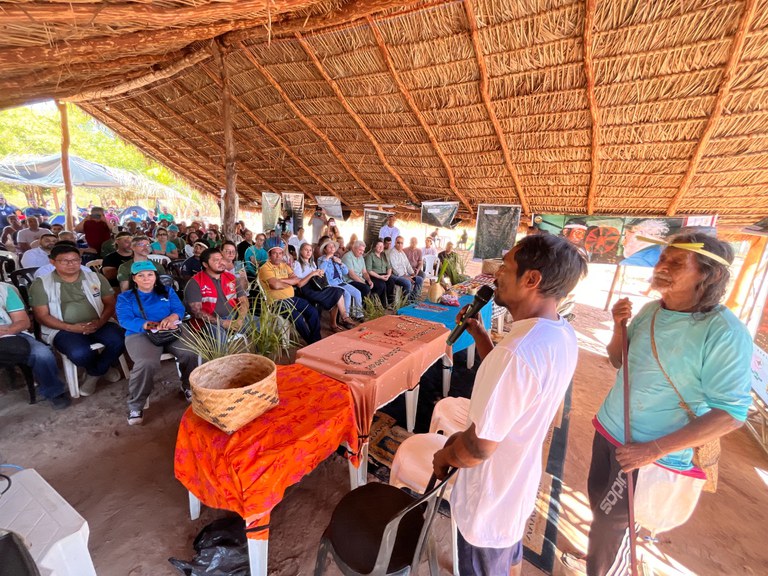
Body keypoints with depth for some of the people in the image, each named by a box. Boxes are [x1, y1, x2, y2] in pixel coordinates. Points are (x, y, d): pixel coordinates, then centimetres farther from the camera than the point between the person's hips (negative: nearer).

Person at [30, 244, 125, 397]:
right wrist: (71, 328, -18)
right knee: (80, 353, -34)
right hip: (63, 330, -2)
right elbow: (41, 316, -2)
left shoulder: (96, 278, 8)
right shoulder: (41, 284, 2)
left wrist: (100, 322, -14)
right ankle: (103, 369, 4)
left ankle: (95, 373, 2)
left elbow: (110, 303, 6)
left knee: (120, 340, -29)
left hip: (97, 325, 2)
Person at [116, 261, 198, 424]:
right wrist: (149, 325, -22)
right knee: (147, 363, -34)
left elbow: (180, 309, 5)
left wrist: (172, 317, -20)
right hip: (140, 335, -2)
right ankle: (136, 404, -12)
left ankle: (189, 387, 0)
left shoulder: (167, 292, 19)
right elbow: (125, 320, -4)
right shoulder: (125, 297, 12)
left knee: (191, 353, -26)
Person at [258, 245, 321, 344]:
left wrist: (281, 280, -12)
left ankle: (317, 340, 1)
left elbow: (297, 280, 2)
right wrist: (290, 282, -4)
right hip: (277, 301, -7)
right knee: (298, 317, -26)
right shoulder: (266, 268, -6)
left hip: (292, 298, 7)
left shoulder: (285, 266, 15)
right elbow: (275, 285, -21)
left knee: (313, 312, -8)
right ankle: (311, 342, -6)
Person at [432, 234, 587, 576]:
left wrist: (443, 456, -9)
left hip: (490, 500, -7)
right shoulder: (562, 333, -9)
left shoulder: (517, 352, -39)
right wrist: (478, 333, -3)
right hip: (521, 480, 7)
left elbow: (478, 449, -30)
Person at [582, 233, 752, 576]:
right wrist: (619, 326, -12)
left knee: (612, 521, 14)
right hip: (608, 428, 6)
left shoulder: (725, 333, -22)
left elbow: (732, 413, -21)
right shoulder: (650, 310, -3)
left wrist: (655, 450, -23)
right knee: (598, 500, 24)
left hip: (651, 452, -6)